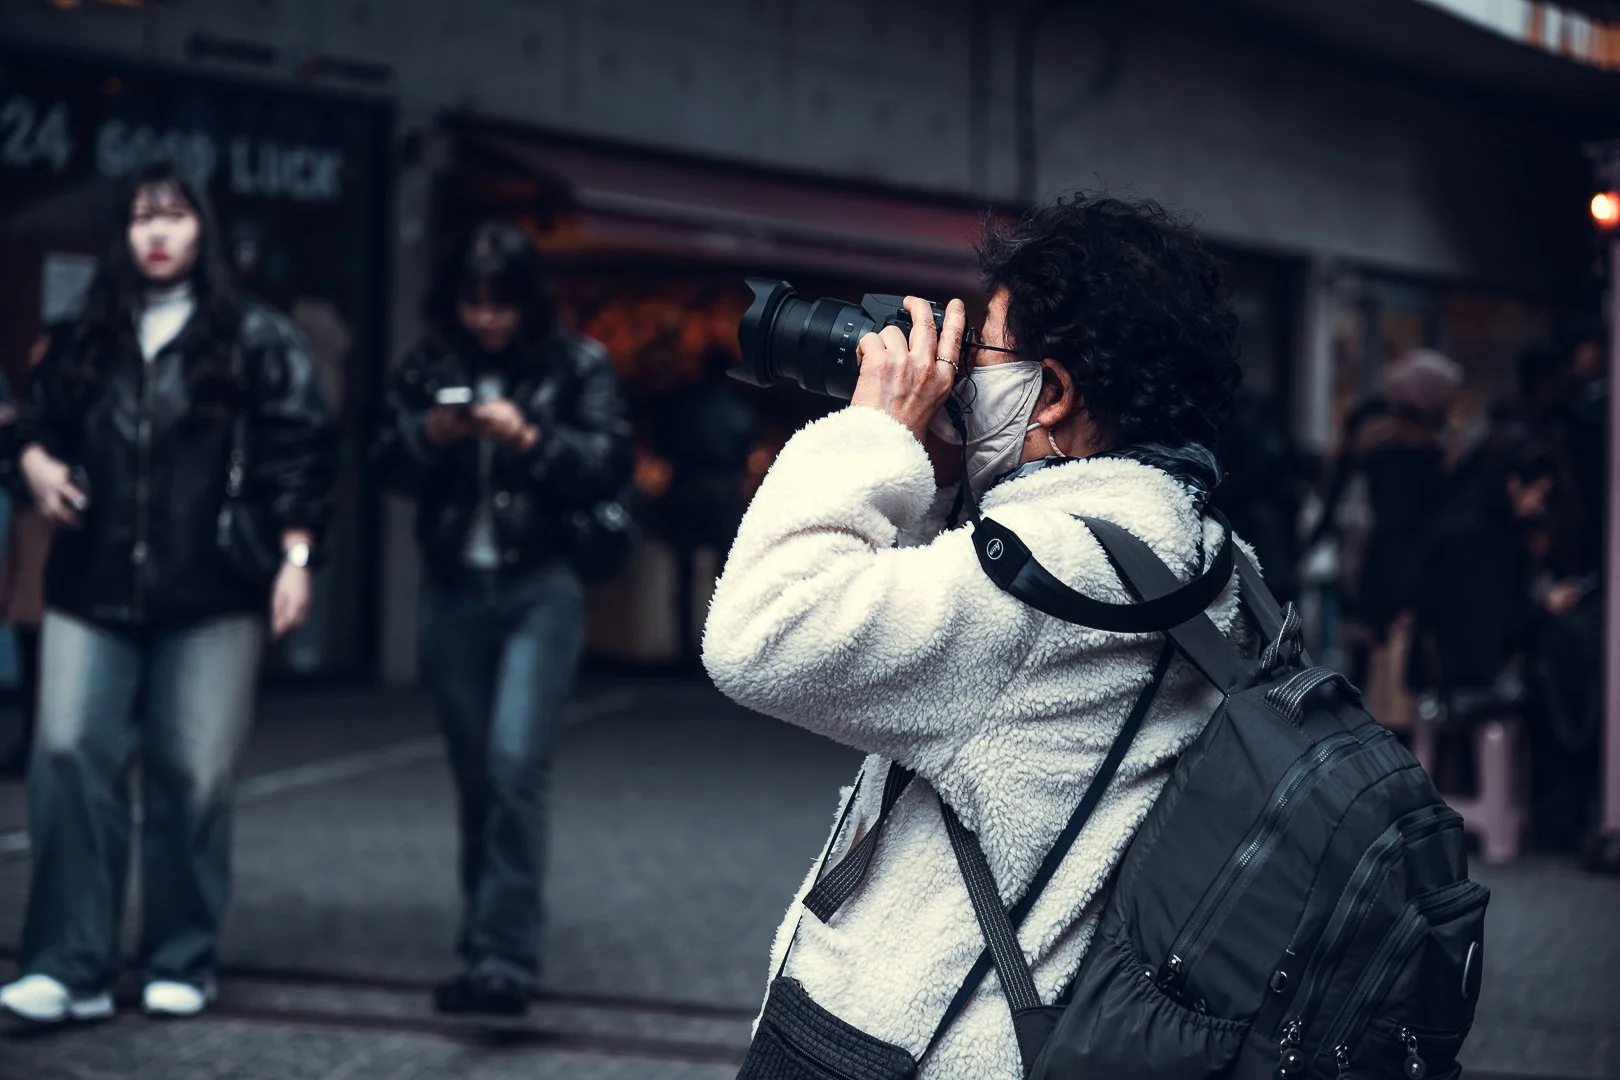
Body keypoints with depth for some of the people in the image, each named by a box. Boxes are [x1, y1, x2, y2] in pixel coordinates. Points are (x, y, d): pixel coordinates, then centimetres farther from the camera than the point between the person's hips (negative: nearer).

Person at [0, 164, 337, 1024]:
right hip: (93, 590, 3)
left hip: (210, 596, -3)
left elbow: (298, 450, 0)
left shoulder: (255, 338, 4)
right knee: (69, 757, -8)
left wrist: (295, 554, -8)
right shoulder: (87, 339, 14)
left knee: (193, 774, 0)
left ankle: (180, 964, 12)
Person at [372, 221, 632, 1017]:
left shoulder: (577, 366, -1)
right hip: (454, 591, 4)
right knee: (475, 778, 9)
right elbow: (387, 466, 8)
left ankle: (504, 958, -18)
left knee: (515, 764, -18)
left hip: (539, 590, -4)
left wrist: (531, 437, -18)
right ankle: (487, 952, 18)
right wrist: (428, 437, -12)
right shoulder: (427, 367, 8)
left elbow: (611, 463, -6)